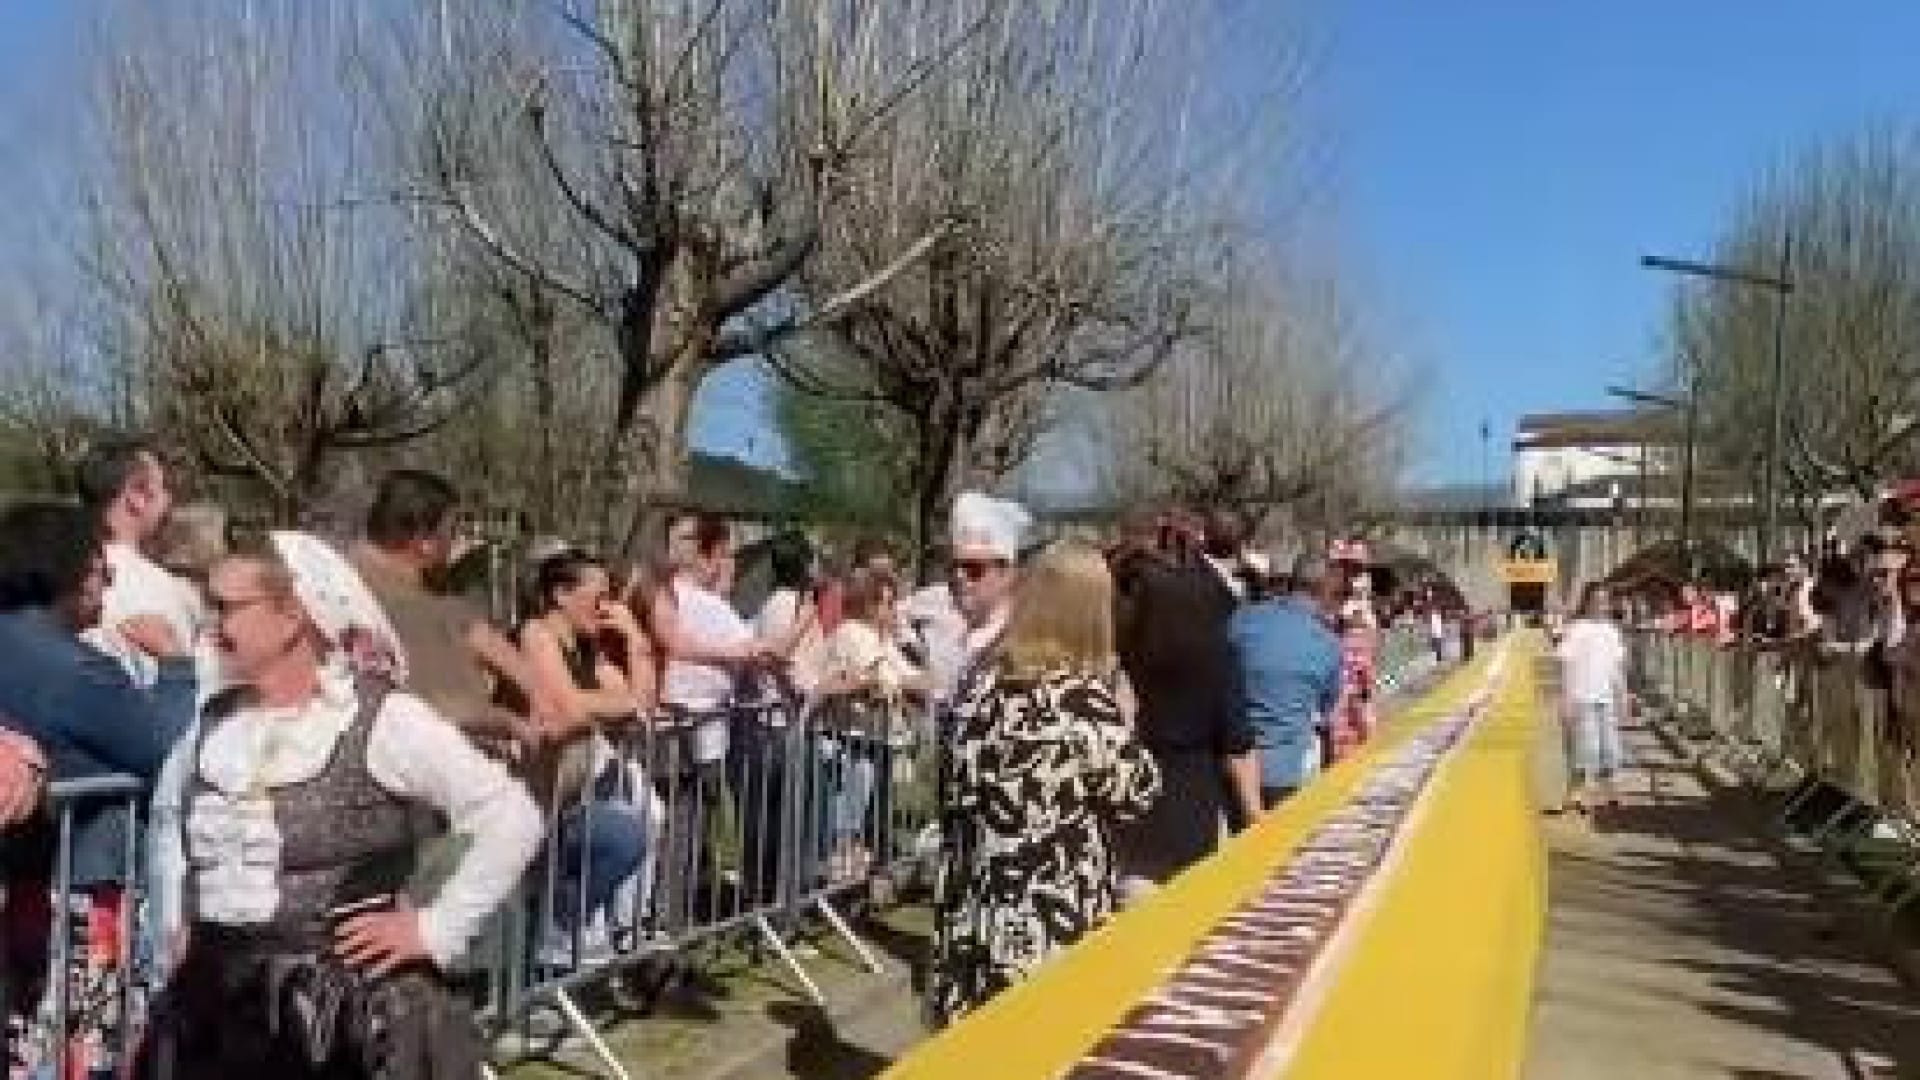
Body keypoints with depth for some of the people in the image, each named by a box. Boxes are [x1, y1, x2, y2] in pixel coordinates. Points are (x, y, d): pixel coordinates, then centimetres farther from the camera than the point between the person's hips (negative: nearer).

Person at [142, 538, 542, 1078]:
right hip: (217, 1003, 6)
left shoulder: (382, 719, -11)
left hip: (354, 1008, -6)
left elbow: (514, 819, -12)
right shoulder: (213, 723, 8)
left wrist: (433, 931, -11)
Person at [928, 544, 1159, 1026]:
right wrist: (1123, 727, 6)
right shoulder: (1087, 699, -16)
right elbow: (1135, 796, -5)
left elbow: (957, 796, 7)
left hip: (978, 907, 6)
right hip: (1057, 919, -5)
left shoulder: (983, 686, 1)